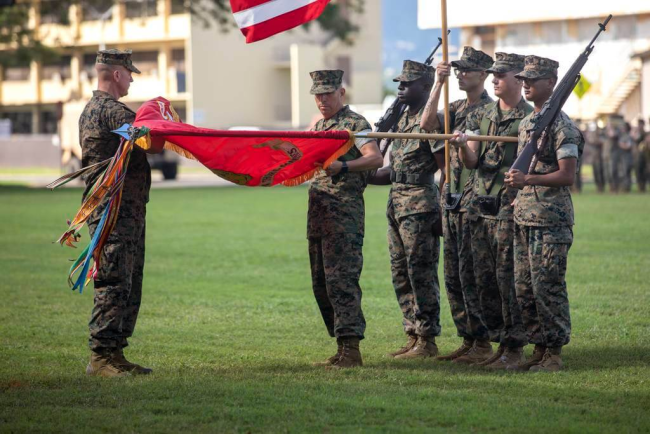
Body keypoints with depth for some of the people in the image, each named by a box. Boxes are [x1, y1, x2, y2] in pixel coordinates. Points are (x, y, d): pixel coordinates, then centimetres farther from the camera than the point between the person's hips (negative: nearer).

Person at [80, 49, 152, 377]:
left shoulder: (91, 110, 21)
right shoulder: (111, 111, -13)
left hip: (125, 211, 11)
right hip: (115, 211, -11)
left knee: (129, 285, 12)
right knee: (114, 282, -11)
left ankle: (115, 354, 13)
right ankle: (101, 356, -12)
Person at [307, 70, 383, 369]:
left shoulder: (355, 123, -5)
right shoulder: (318, 126, 21)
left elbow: (376, 158, -20)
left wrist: (343, 167, -34)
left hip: (344, 212, -9)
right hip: (317, 210, 9)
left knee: (341, 279, -15)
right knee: (321, 283, 9)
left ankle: (351, 349, -16)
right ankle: (342, 348, 14)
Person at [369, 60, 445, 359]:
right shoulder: (401, 120, 16)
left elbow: (447, 168, -14)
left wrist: (442, 212, -16)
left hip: (420, 207, -9)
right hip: (396, 206, 10)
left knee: (421, 274, -6)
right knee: (401, 274, 11)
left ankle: (427, 342, -1)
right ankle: (413, 337, 18)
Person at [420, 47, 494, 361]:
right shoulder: (456, 108, 16)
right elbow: (427, 124, 0)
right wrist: (439, 84, -4)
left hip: (474, 202, -8)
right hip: (451, 200, 8)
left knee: (470, 273, -9)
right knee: (453, 275, 9)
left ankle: (482, 341, -3)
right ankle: (467, 338, 15)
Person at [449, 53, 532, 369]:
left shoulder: (529, 118, -4)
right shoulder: (482, 116, 14)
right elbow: (471, 162, 9)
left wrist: (520, 195, -16)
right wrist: (462, 145, -12)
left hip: (510, 209, -6)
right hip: (481, 206, 6)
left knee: (508, 278, -6)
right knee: (484, 278, 9)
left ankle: (514, 348, -2)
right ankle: (484, 343, 16)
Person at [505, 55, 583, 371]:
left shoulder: (561, 124, -10)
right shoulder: (525, 123, 17)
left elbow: (567, 175, -17)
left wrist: (527, 179, -25)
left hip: (551, 218, -9)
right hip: (524, 216, 9)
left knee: (547, 286, -7)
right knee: (524, 288, 9)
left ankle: (555, 354, 0)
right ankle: (539, 349, 16)